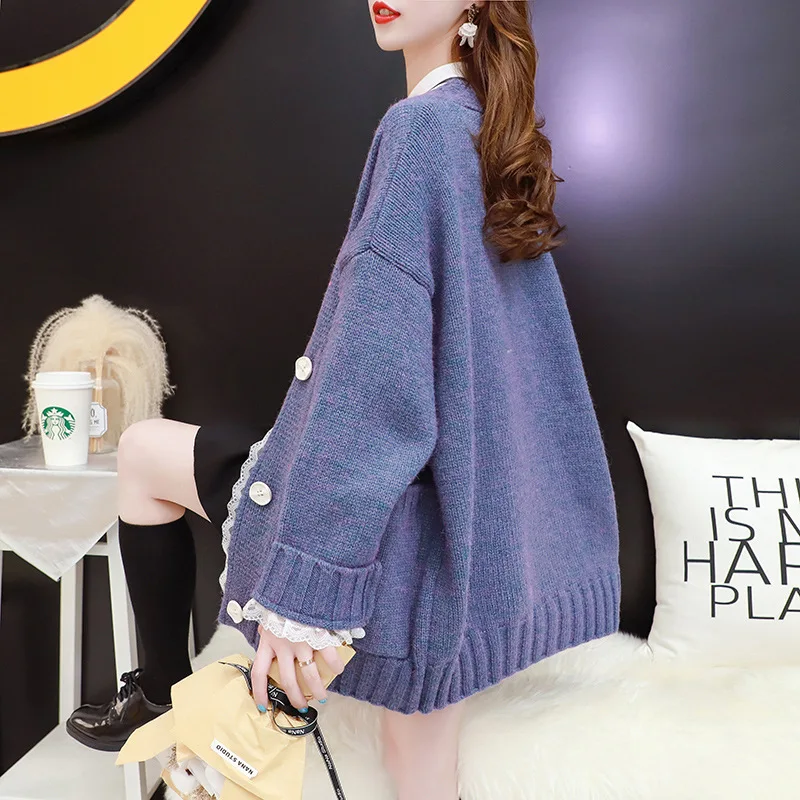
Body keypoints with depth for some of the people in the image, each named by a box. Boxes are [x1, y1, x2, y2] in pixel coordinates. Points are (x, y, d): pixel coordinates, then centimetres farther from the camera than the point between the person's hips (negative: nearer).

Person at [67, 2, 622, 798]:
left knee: (142, 451, 15)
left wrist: (300, 585, -22)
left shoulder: (421, 124, -13)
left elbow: (375, 367, -23)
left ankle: (166, 692, 28)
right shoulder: (497, 133, 12)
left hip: (391, 519, -8)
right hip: (476, 522, 8)